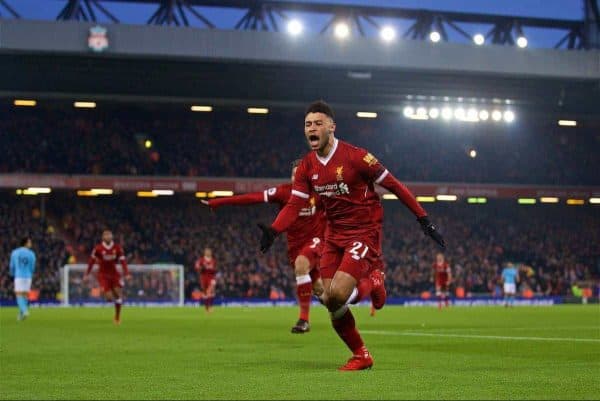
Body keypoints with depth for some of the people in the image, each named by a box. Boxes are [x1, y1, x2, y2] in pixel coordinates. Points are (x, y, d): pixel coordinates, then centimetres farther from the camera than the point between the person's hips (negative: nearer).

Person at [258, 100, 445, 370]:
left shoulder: (355, 156, -15)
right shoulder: (306, 167, 3)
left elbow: (394, 186, -9)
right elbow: (294, 205, 0)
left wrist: (423, 219, -9)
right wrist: (273, 231, -19)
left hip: (364, 233, -6)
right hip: (334, 235, 6)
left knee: (337, 294, -23)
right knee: (331, 304, 0)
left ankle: (373, 283, 11)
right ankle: (361, 356, 20)